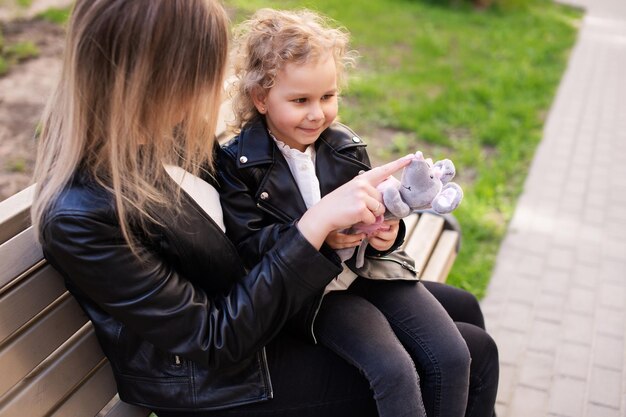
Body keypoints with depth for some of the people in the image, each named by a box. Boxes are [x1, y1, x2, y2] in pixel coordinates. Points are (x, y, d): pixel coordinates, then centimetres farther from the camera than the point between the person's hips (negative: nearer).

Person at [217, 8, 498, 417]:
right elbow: (247, 247, -13)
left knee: (452, 357, -10)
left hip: (372, 267, 5)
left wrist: (387, 232, -12)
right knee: (394, 371, -25)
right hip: (311, 288, -5)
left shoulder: (346, 146, 6)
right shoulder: (237, 164, -7)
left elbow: (375, 209, 13)